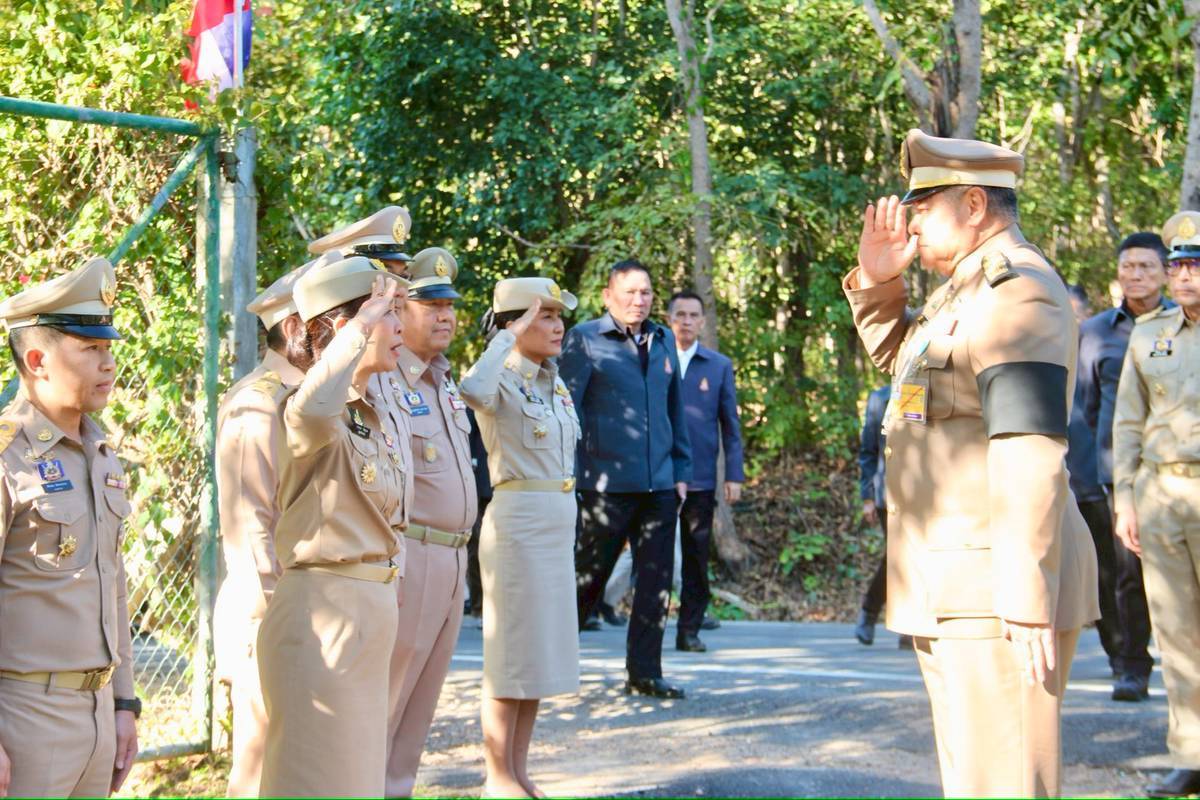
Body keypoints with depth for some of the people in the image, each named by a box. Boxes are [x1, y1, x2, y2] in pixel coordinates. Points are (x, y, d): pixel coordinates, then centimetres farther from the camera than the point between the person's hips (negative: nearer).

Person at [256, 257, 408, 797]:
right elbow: (314, 410, -43)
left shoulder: (375, 413, 12)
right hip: (323, 612, -9)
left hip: (373, 611, 9)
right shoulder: (317, 419, -16)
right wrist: (360, 329, -32)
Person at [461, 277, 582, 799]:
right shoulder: (501, 381, -10)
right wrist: (510, 336, -25)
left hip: (559, 524, 8)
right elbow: (474, 389, -36)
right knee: (512, 650, -3)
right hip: (517, 521, -8)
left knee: (541, 649, 10)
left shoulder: (556, 386, 14)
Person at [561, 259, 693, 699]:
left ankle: (645, 674, 11)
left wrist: (681, 470, 15)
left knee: (656, 582, 4)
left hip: (659, 484, 5)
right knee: (588, 578, 3)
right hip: (607, 482, -5)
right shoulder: (584, 339, -3)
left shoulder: (663, 341, 14)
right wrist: (564, 473, -9)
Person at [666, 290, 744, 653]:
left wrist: (734, 475, 2)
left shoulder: (719, 366, 9)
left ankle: (690, 630, 10)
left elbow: (730, 425, 10)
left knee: (696, 559, 4)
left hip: (700, 477, 1)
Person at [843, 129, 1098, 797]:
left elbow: (1031, 460, -23)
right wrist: (877, 281, 13)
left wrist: (1028, 602, -27)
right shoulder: (967, 291, 16)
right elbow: (895, 354, 33)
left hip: (994, 591, -11)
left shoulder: (1017, 294, -16)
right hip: (954, 590, 11)